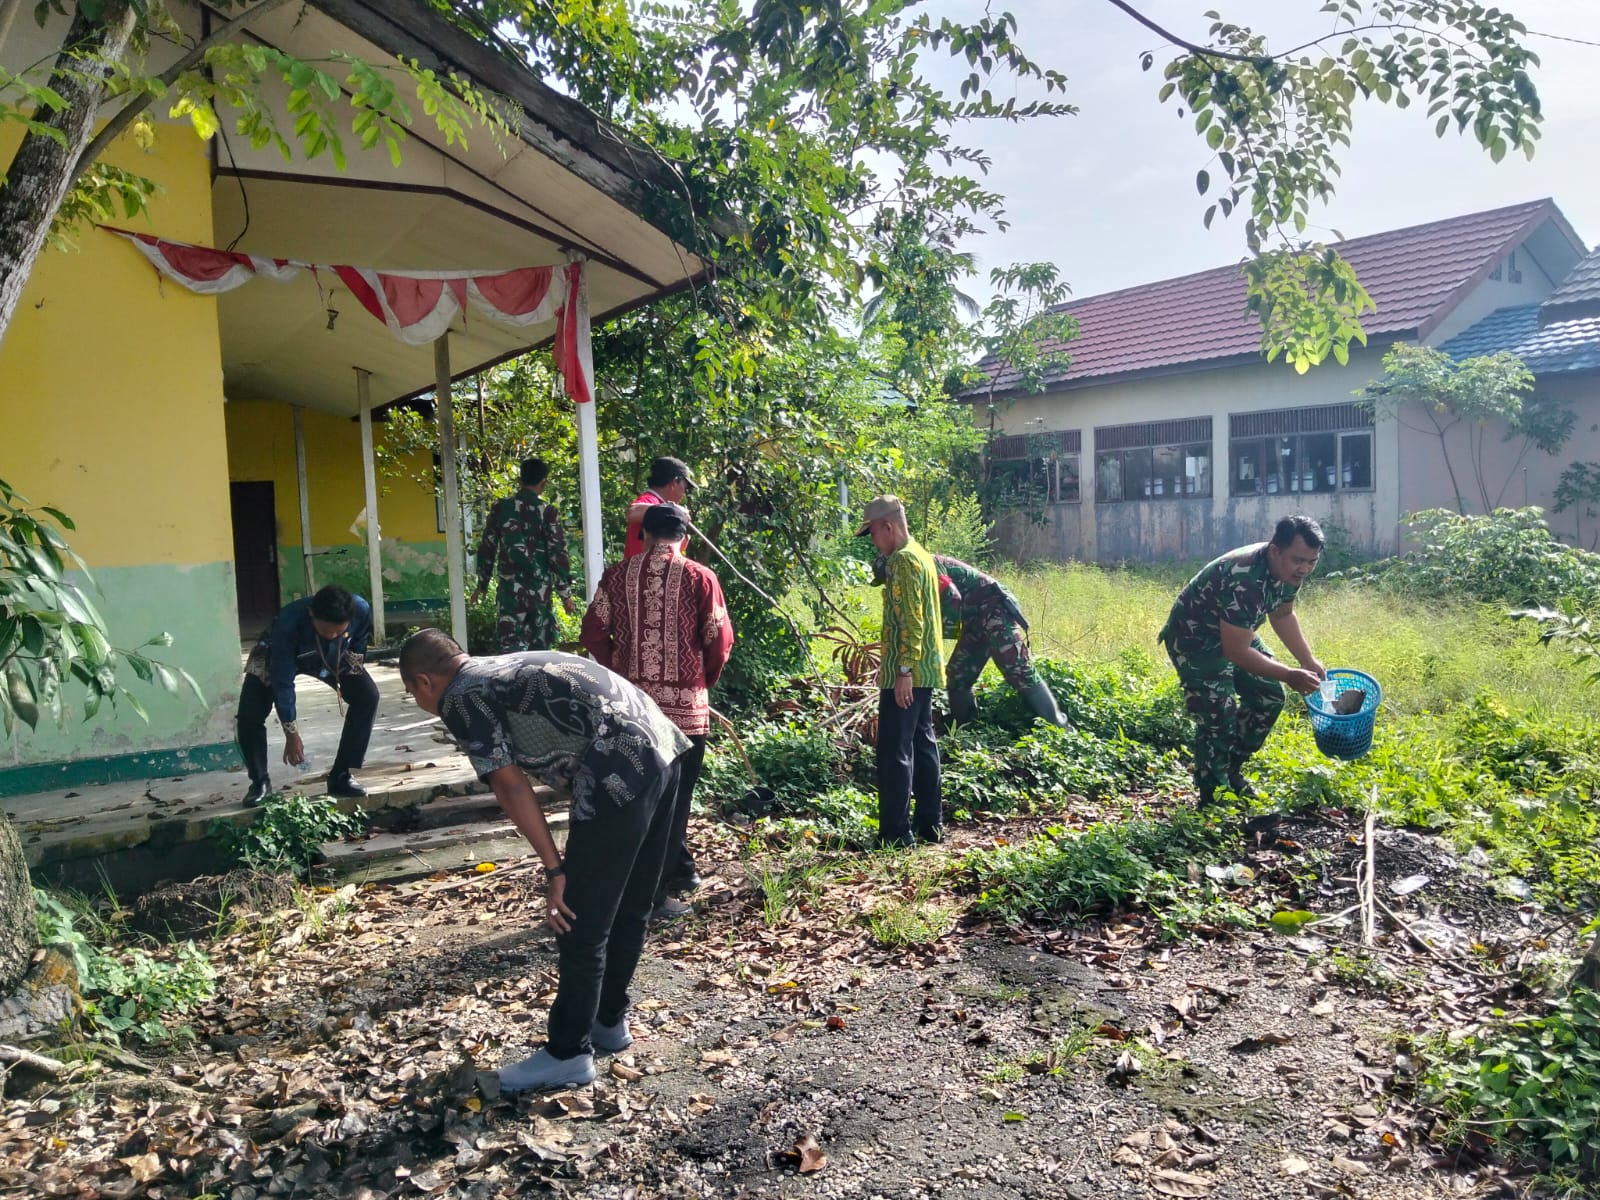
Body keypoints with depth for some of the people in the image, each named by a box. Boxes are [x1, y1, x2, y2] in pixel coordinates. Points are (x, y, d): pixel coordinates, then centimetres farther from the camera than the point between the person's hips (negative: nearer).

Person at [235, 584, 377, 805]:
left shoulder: (361, 610, -35)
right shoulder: (287, 624, -43)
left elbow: (359, 643, -7)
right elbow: (283, 683, -33)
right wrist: (291, 734, -29)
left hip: (333, 658, 3)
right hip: (277, 658, -3)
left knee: (368, 695, -16)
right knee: (248, 716, -19)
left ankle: (340, 777, -3)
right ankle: (259, 781, 8)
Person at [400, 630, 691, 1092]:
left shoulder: (460, 699, 3)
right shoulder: (508, 668, 27)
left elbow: (511, 787, -4)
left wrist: (554, 869, 1)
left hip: (620, 773, -9)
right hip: (662, 748, 9)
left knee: (581, 924, 6)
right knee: (630, 908, 22)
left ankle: (569, 1053, 20)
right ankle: (610, 1020, 38)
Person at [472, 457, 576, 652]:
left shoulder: (501, 507, 2)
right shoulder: (547, 512, -6)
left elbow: (487, 547, 6)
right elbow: (558, 554, -7)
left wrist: (482, 584, 17)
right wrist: (565, 592, 1)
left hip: (510, 589, 1)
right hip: (540, 590, -1)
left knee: (511, 647, -1)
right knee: (540, 648, 11)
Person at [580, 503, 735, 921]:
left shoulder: (617, 574, 3)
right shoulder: (699, 577, -4)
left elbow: (594, 633, 2)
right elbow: (720, 640, -6)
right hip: (683, 702, -3)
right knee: (673, 795, 6)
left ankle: (680, 868, 34)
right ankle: (654, 895, 7)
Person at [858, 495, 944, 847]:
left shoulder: (903, 560, -14)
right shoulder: (920, 554, 17)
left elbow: (911, 621, -22)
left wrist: (903, 671, -23)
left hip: (907, 674, -10)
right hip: (925, 671, 10)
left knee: (894, 751, -6)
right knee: (922, 743, 15)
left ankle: (895, 833, -3)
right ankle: (930, 823, 22)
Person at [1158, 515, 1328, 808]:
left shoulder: (1288, 569, -9)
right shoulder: (1245, 580, -37)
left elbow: (1282, 615, 11)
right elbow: (1236, 652, -33)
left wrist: (1309, 662, 6)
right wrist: (1290, 676, -30)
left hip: (1234, 633, 9)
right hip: (1195, 639, -9)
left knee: (1269, 696, 10)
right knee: (1218, 719, -15)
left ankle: (1232, 771, 25)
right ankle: (1211, 799, 0)